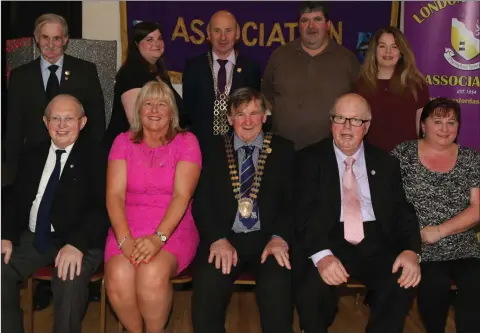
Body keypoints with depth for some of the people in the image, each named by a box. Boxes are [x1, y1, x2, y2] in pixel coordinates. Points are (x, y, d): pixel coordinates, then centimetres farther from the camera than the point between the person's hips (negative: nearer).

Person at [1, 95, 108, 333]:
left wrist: (78, 243, -26)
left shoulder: (95, 158, 0)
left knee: (69, 281, -33)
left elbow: (102, 208, -10)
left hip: (79, 242, -5)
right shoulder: (32, 156, 16)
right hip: (33, 238, 5)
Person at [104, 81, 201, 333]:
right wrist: (125, 240, -18)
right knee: (118, 277, -28)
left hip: (172, 229, -2)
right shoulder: (123, 142, 9)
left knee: (152, 274, -32)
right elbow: (114, 194, -2)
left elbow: (182, 195, -9)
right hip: (128, 228, 2)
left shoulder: (186, 142, 3)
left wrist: (158, 237, -23)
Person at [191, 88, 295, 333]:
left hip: (267, 238, 0)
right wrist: (217, 239, -13)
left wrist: (279, 237, -14)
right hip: (223, 238, 1)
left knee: (277, 286, -31)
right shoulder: (214, 149, 12)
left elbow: (293, 201, 4)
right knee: (207, 285, -29)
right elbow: (202, 201, 4)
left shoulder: (283, 150, 12)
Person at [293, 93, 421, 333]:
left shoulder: (385, 163, 13)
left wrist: (411, 250, -12)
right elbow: (304, 213, -6)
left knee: (403, 283, -25)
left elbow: (403, 211, 9)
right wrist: (321, 254, -24)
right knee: (312, 288, -30)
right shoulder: (309, 159, 4)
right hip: (328, 241, -2)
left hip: (375, 245, 3)